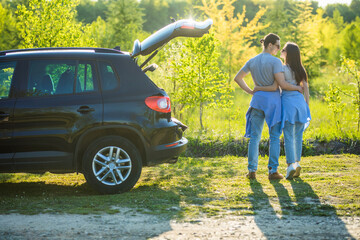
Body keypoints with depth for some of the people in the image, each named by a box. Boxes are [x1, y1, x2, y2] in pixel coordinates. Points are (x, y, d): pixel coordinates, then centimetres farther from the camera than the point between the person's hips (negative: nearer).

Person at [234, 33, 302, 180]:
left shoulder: (252, 61, 7)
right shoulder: (275, 61, -11)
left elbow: (237, 78, 12)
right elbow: (282, 84, -16)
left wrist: (250, 92, 13)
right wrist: (297, 88, 0)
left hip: (257, 99, 5)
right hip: (272, 100, -5)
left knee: (254, 137, 8)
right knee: (274, 137, 2)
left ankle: (252, 170, 4)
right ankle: (273, 171, 0)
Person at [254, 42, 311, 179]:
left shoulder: (283, 69, -8)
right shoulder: (300, 69, 10)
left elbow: (275, 87, -15)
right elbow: (306, 88, 9)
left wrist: (258, 88, -2)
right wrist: (307, 106, 14)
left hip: (288, 101, -5)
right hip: (300, 102, 5)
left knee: (288, 136, -2)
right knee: (298, 136, 12)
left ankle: (290, 165, -7)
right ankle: (297, 162, 11)